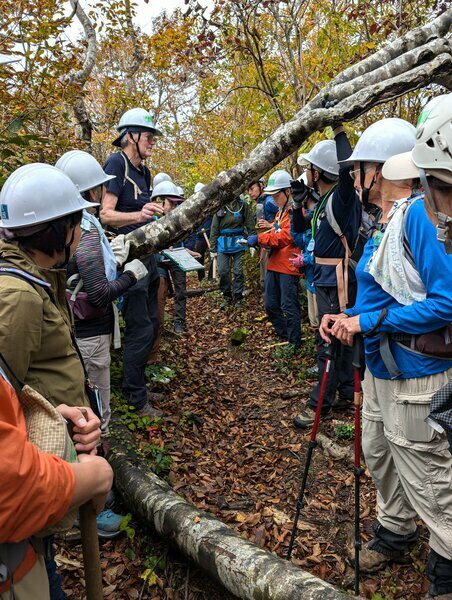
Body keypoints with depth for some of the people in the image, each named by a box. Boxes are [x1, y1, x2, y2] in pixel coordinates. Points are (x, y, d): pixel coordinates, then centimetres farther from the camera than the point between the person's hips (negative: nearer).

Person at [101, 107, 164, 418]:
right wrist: (138, 215, -36)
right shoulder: (116, 163, -12)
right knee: (141, 330, -5)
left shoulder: (143, 171, 13)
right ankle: (136, 398, 9)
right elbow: (106, 214, -22)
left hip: (146, 255, 9)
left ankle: (138, 385, 30)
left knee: (151, 325, 15)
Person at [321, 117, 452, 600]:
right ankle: (394, 533, 47)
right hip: (380, 366, 10)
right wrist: (348, 318, 0)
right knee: (379, 456, 24)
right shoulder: (384, 222, 8)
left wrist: (370, 321, -24)